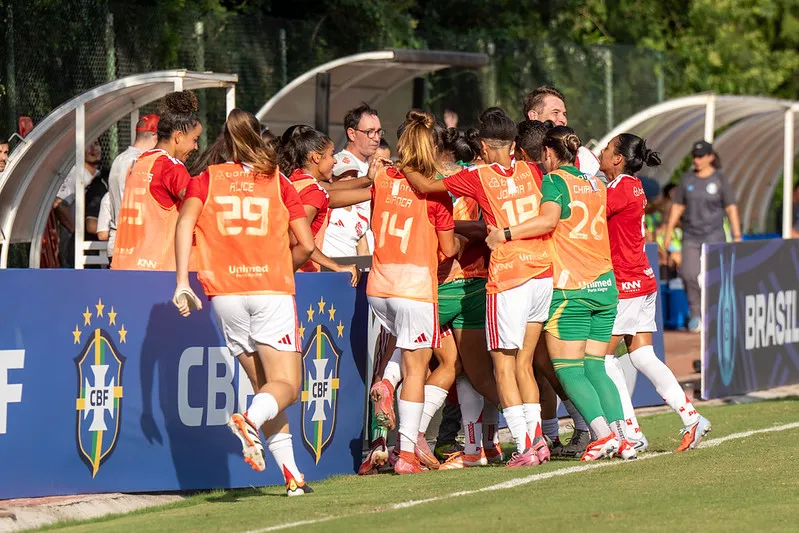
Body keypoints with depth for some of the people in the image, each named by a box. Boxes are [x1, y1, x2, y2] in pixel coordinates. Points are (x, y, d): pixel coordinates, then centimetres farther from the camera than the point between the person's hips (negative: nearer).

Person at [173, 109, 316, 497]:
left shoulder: (206, 180, 11)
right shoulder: (278, 182, 9)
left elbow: (185, 222, -8)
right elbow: (306, 245, 3)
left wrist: (182, 283, -10)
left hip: (224, 293, 2)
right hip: (272, 291, -2)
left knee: (265, 385, 13)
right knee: (285, 386, -4)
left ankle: (292, 474, 5)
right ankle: (250, 419, -36)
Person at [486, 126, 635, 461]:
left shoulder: (555, 181, -5)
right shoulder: (596, 185, 16)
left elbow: (548, 219, -24)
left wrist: (505, 234, -20)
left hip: (570, 289, -7)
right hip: (605, 286, 7)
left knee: (568, 371, -2)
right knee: (594, 368, 10)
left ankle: (603, 434, -15)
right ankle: (621, 436, -2)